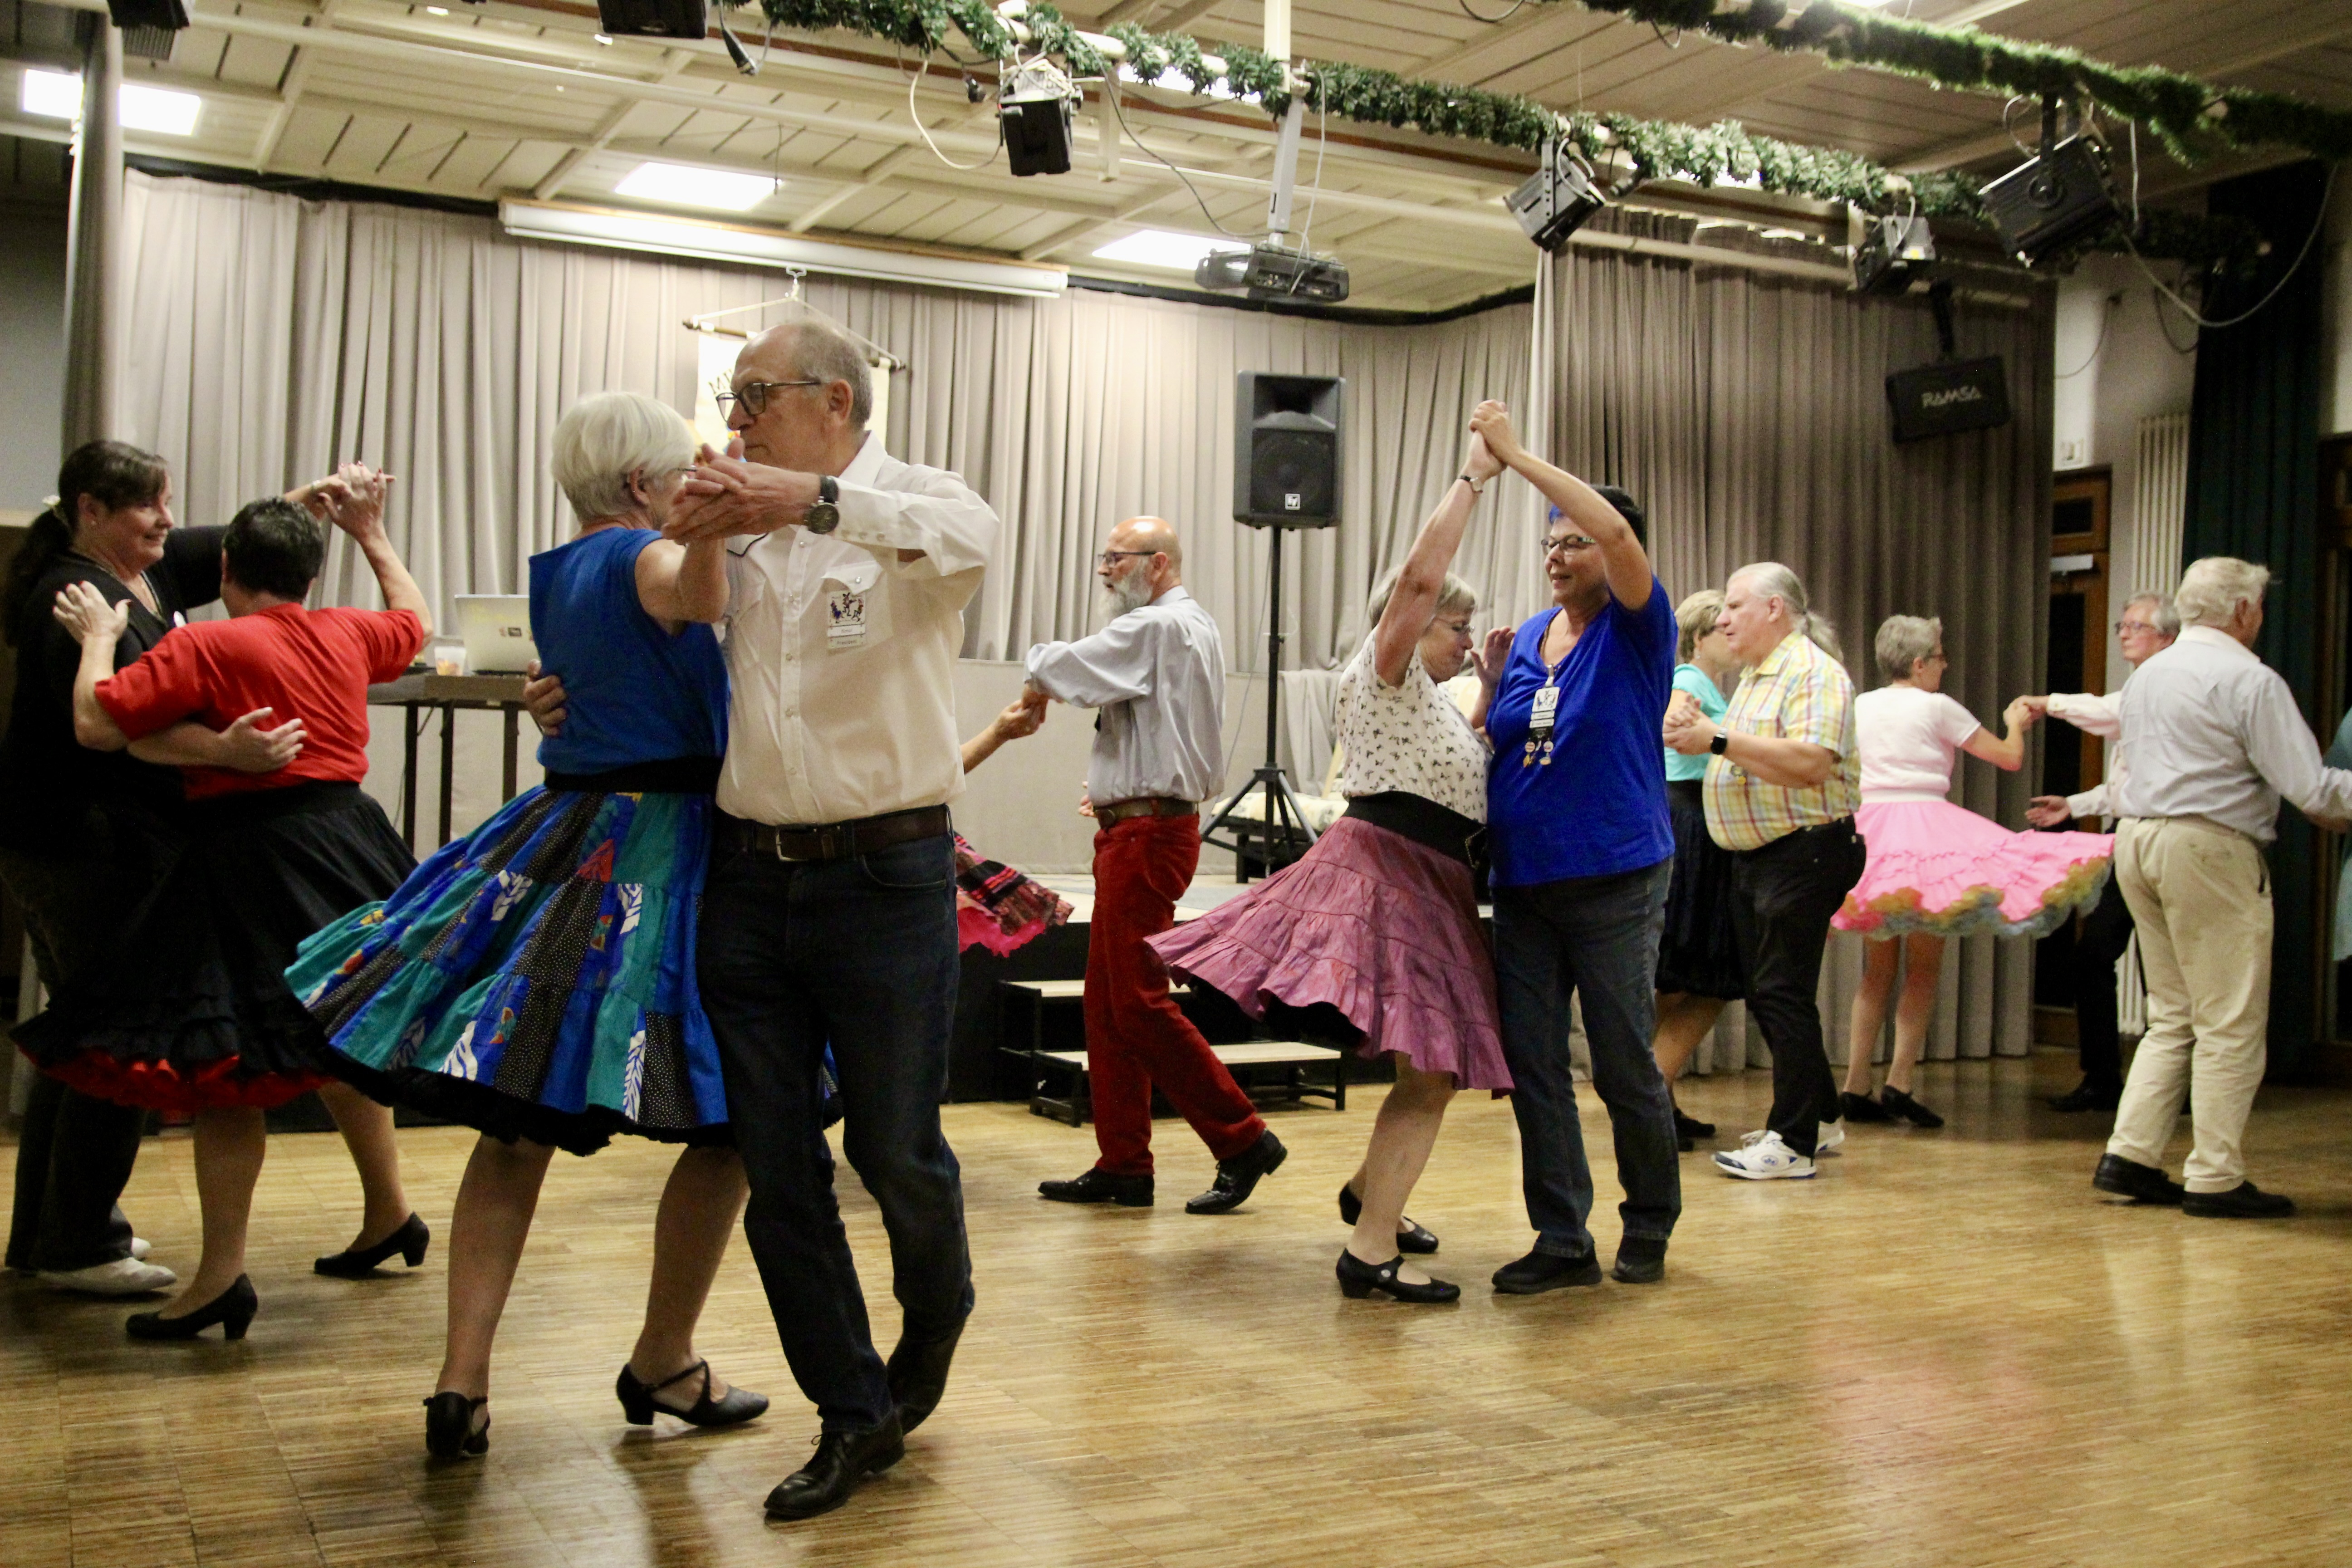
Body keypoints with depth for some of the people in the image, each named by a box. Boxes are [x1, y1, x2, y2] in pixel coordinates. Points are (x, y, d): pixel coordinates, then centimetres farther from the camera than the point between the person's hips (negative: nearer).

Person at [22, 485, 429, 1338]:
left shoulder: (202, 646, -10)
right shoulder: (347, 634, 8)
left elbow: (98, 725, -15)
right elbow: (416, 620, 29)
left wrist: (99, 637, 0)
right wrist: (373, 535, 37)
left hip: (252, 861, -7)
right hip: (345, 843, 7)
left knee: (221, 1062, -4)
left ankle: (222, 1276, -5)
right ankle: (392, 1213, 31)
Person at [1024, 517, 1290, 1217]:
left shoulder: (1158, 627, -13)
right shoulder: (1196, 627, 20)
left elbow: (1058, 670, -15)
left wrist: (1040, 662, 6)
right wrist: (1114, 787, 13)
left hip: (1147, 834, -11)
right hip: (1136, 828, 11)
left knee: (1139, 1002, -9)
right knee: (1108, 1002, 10)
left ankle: (1243, 1139, -1)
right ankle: (1122, 1166, 14)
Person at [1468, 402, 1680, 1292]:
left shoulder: (1636, 633, -4)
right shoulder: (1526, 640, 12)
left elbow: (1617, 533, -22)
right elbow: (1488, 746, 17)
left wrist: (1516, 457, -19)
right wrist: (1494, 683, -2)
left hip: (1614, 882, -5)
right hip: (1524, 881, 6)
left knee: (1625, 1066, 4)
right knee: (1531, 1067, 4)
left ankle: (1650, 1226, 24)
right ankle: (1562, 1241, 13)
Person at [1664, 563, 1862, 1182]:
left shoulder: (1813, 671, -13)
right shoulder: (1754, 678, 18)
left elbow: (1809, 763, -25)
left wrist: (1719, 739, -22)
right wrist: (1697, 737, 7)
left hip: (1803, 856, -10)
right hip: (1755, 855, 10)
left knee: (1783, 993, -8)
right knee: (1767, 995, 13)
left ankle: (1793, 1141, -2)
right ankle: (1820, 1118, 26)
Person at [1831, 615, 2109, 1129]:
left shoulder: (1858, 706, 11)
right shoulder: (1936, 707, -2)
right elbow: (2011, 758, 3)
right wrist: (2016, 723, 23)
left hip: (1868, 828, 5)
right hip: (1926, 826, -5)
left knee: (1878, 971, 11)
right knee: (1922, 970, 0)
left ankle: (1856, 1087, 7)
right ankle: (1899, 1084, -9)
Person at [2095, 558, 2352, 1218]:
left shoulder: (2146, 675, 16)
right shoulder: (2249, 680, -9)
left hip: (2138, 839, 8)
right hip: (2208, 848, -8)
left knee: (2172, 1017, 14)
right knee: (2231, 1024, 0)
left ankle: (2129, 1157, 10)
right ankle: (2216, 1180, 3)